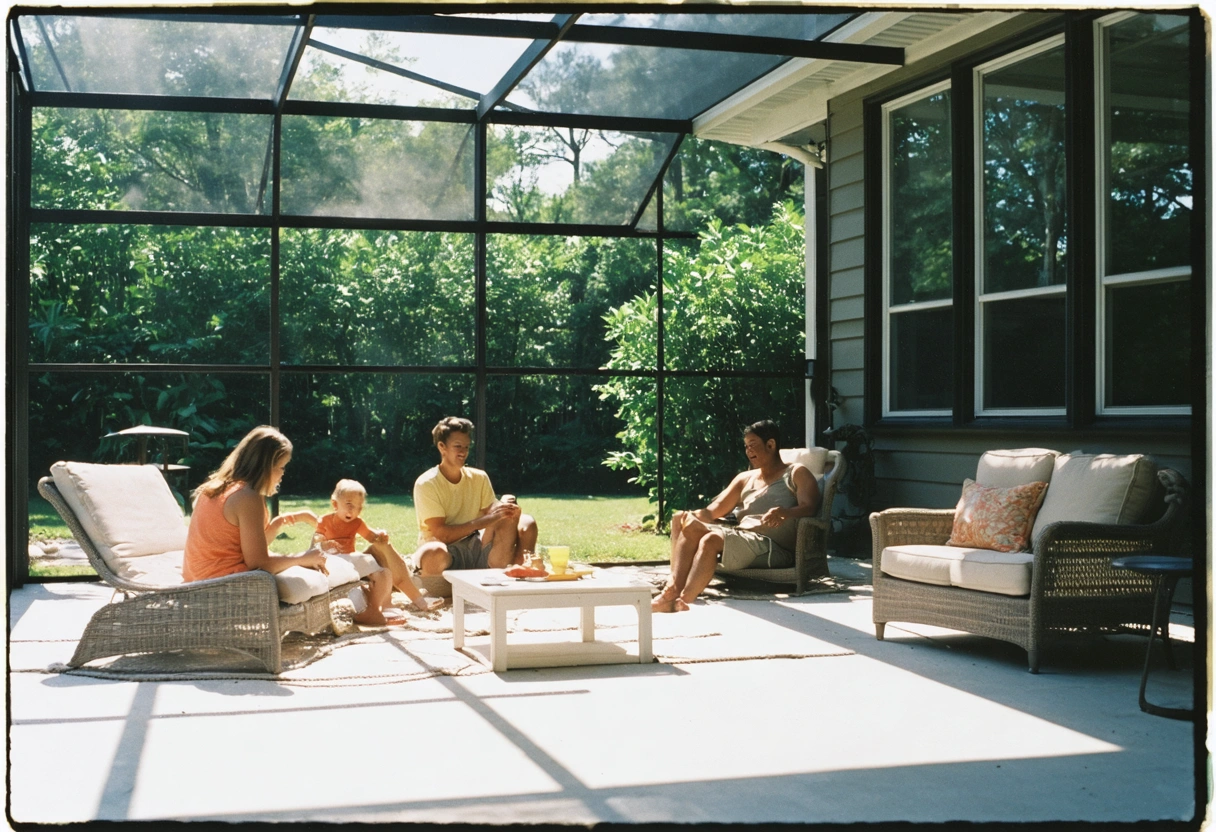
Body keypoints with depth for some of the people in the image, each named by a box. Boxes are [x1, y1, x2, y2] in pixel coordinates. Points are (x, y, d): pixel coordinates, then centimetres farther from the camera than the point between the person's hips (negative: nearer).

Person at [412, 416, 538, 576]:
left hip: (475, 548, 5)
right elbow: (442, 534, -18)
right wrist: (487, 519, -26)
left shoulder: (479, 478, 6)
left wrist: (503, 507, -23)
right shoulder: (426, 484, -11)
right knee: (434, 552, -44)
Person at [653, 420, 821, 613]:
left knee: (712, 539, -32)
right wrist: (691, 516, -5)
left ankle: (683, 600, -40)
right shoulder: (745, 479, 27)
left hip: (773, 548, -7)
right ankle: (673, 589, -34)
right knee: (686, 524, -17)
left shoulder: (796, 473, 10)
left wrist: (785, 512, -30)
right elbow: (713, 511, 18)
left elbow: (809, 507, -8)